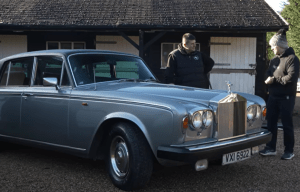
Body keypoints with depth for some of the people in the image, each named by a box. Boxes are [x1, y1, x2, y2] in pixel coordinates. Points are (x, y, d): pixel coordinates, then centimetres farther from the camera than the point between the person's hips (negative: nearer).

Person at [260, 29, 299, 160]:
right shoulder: (274, 60, 14)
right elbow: (268, 73, 13)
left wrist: (274, 79, -13)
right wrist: (269, 78, -11)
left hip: (286, 98, -7)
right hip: (273, 96, 8)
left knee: (287, 124, 1)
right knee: (271, 123, 9)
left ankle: (289, 151, 12)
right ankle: (271, 148, 20)